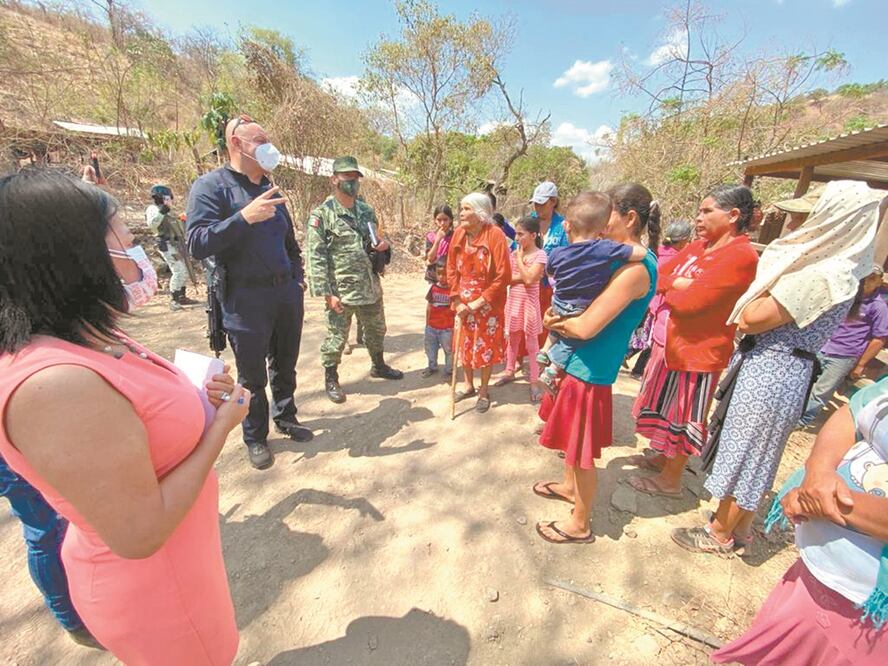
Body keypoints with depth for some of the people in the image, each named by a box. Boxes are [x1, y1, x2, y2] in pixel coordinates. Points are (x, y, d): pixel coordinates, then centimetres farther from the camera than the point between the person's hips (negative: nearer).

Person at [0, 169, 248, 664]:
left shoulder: (87, 340, -4)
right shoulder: (58, 382, -34)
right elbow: (140, 534, -29)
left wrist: (198, 400, -7)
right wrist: (221, 425, -21)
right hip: (152, 581, -8)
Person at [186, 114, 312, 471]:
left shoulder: (271, 190, 15)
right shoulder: (211, 186, -6)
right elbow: (197, 245, -18)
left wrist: (297, 278, 13)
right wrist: (244, 217, -27)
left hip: (287, 294, 6)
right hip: (247, 300, -6)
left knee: (285, 365, 18)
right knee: (252, 375, 7)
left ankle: (285, 418, 38)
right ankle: (255, 438, 27)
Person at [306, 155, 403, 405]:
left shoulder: (367, 211, 10)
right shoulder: (322, 214, -9)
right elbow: (316, 257, -13)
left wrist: (383, 245, -3)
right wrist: (327, 293, -18)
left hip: (372, 288, 6)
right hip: (341, 291, -6)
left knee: (377, 330, 20)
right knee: (336, 337, 5)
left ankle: (378, 365, 43)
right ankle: (331, 379, 26)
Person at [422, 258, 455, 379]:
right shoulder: (434, 288, -1)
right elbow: (429, 307, 7)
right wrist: (427, 323, 9)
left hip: (447, 328, -5)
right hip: (431, 327, 5)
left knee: (449, 350, 9)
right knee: (430, 348, 20)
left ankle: (449, 369, 28)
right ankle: (432, 366, 40)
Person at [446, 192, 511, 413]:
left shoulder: (495, 235, -17)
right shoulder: (458, 233, -2)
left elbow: (503, 276, -18)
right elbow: (451, 269, 5)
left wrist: (478, 303, -17)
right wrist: (457, 301, -5)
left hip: (487, 304, -4)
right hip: (463, 302, 5)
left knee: (486, 348, 7)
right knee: (464, 345, 14)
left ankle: (483, 392, 27)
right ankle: (469, 386, 36)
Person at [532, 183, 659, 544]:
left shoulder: (635, 268, -23)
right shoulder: (626, 258, 8)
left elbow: (587, 326, -27)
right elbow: (585, 301, 14)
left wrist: (555, 322, -8)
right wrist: (560, 318, -5)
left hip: (589, 368, -9)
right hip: (577, 361, 10)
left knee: (582, 450, 7)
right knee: (571, 437, 26)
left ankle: (580, 525, 28)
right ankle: (569, 486, 50)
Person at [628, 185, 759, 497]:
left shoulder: (741, 256, -19)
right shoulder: (697, 246, 6)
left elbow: (689, 301, -25)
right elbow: (658, 276, 5)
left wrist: (670, 287, -8)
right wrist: (681, 284, -13)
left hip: (697, 351, -8)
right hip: (670, 343, 8)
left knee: (681, 417, 7)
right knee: (666, 408, 22)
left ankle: (670, 480, 26)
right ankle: (662, 457, 42)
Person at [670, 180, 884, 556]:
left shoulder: (822, 276, -23)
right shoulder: (841, 271, 7)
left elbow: (752, 319, -24)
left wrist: (770, 289, -8)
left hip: (770, 373, -9)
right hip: (786, 370, 9)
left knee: (743, 455, 7)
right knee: (755, 457, 21)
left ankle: (720, 535, 28)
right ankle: (740, 530, 40)